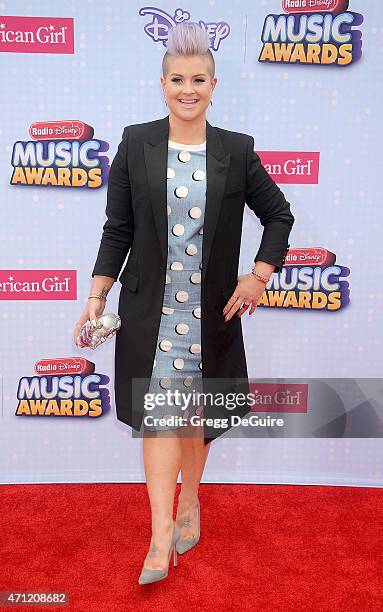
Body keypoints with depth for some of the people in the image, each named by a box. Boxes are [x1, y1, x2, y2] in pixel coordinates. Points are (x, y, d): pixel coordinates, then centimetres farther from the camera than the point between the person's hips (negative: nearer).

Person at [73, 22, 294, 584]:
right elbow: (117, 229, 2)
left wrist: (260, 275, 0)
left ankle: (190, 502, 36)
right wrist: (97, 297, -3)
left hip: (212, 308, 1)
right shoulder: (136, 143, 1)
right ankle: (162, 532, 9)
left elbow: (279, 215, 11)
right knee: (159, 411, -3)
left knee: (197, 412, 14)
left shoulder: (236, 151, 1)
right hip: (151, 305, -1)